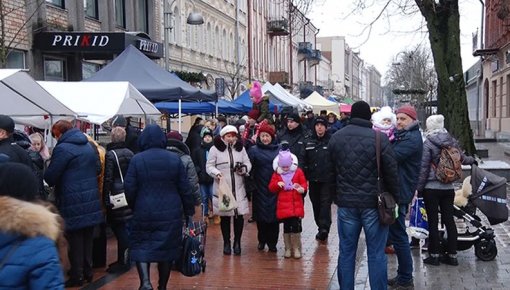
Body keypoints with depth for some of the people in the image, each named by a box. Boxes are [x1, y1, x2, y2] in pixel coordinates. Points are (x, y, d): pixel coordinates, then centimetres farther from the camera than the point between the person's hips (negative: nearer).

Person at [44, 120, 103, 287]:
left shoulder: (62, 148, -14)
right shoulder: (89, 146, 11)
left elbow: (50, 177, -13)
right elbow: (98, 169, 21)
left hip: (73, 202, -7)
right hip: (91, 200, 7)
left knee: (75, 239, 2)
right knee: (87, 238, 16)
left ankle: (77, 276, 8)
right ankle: (87, 271, 24)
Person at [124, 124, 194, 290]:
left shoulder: (137, 160, -6)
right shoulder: (174, 158, -1)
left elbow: (129, 188, -5)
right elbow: (185, 188, 1)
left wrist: (134, 207, 13)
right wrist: (189, 210, 11)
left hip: (144, 213, -1)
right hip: (170, 213, 2)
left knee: (141, 246, 9)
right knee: (167, 248, 11)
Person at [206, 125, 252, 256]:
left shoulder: (240, 148, 8)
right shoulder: (215, 149, -2)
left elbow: (248, 163, 10)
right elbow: (209, 166, -1)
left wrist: (243, 168, -12)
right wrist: (217, 173, -20)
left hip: (238, 189, 2)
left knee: (239, 215, 3)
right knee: (224, 216, 6)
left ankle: (237, 242, 19)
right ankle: (226, 243, 21)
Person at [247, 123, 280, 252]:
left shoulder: (279, 149, 5)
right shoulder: (253, 150, 1)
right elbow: (249, 168, -3)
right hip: (260, 189, -1)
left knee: (274, 215, 3)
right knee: (261, 216, 6)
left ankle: (272, 242, 14)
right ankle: (262, 240, 23)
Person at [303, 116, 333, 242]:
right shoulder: (309, 142, 8)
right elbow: (305, 160, 9)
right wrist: (305, 176, 4)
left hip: (327, 179, -5)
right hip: (313, 179, 5)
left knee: (325, 203, -11)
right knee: (316, 204, 11)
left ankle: (324, 228, -16)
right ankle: (321, 228, 22)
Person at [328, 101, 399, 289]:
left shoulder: (336, 138, 4)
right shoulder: (380, 139, -9)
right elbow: (391, 173, -6)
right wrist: (394, 200, 5)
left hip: (346, 203, 3)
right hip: (373, 204, -3)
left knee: (346, 252, 11)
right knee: (376, 254, 5)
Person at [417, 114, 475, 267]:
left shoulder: (428, 143, -11)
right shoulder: (452, 141, 4)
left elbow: (423, 168, -11)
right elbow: (461, 158, 17)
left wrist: (419, 188, -3)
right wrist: (471, 160, 40)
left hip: (431, 188, -5)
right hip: (448, 187, 5)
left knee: (433, 221, 2)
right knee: (449, 220, 10)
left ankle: (434, 255, 7)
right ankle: (452, 255, 16)